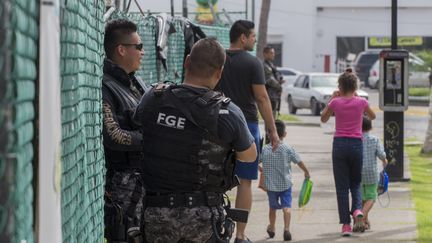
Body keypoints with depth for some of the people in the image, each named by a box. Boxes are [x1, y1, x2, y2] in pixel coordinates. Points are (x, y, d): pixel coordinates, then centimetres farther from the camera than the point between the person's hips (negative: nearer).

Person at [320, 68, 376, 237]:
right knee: (355, 183, 18)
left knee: (342, 185, 4)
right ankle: (357, 209, -11)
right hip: (356, 144, 1)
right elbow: (372, 116, 18)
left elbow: (323, 119, 13)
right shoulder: (361, 102, -2)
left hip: (339, 144, -1)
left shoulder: (336, 102, -4)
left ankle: (346, 224, -1)